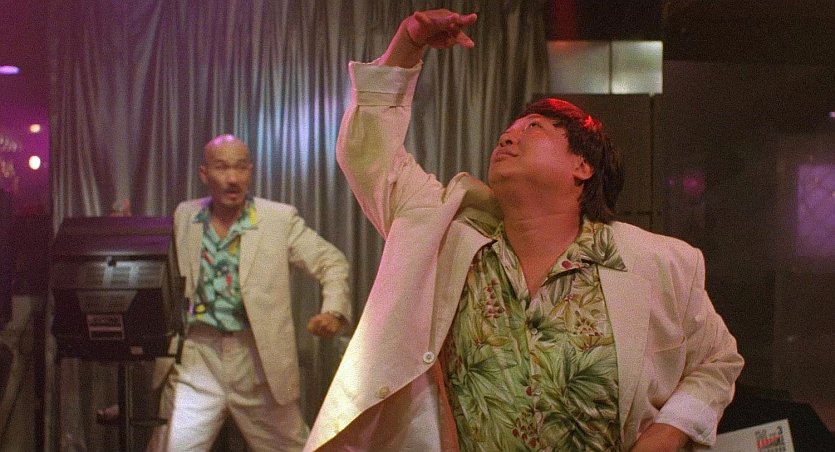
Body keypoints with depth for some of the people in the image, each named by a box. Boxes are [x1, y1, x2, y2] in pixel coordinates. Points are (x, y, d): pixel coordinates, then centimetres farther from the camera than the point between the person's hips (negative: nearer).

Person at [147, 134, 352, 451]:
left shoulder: (281, 219, -5)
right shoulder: (184, 217, 5)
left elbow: (332, 263, -2)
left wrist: (334, 311, -21)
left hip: (260, 360, -1)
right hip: (197, 358, 1)